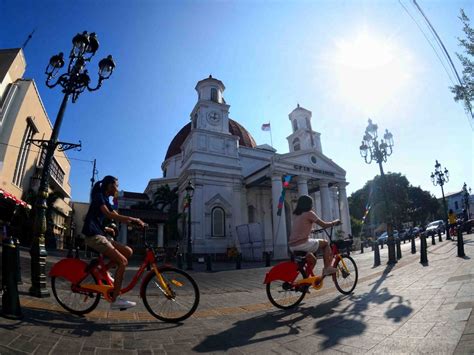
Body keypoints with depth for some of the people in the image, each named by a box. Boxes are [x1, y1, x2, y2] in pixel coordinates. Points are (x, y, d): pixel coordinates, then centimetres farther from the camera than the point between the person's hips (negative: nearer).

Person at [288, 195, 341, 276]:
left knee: (312, 259, 30)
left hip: (292, 246, 7)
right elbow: (324, 225, 2)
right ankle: (327, 268, 11)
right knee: (325, 243, 15)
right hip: (302, 244, -7)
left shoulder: (297, 215, 18)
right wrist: (334, 222, 19)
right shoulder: (309, 213, -3)